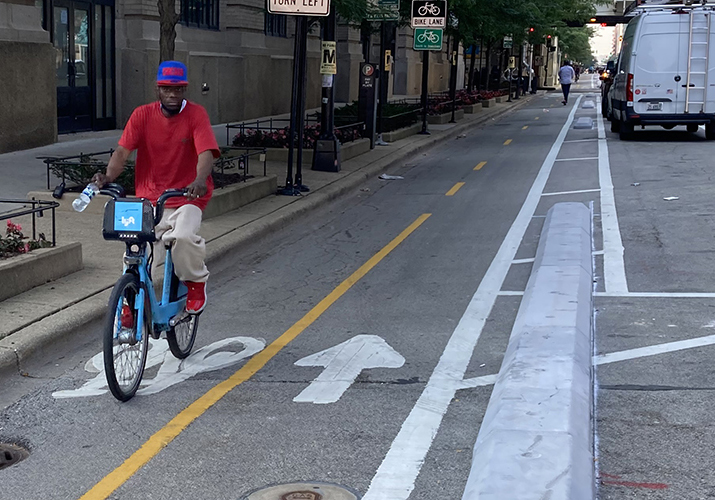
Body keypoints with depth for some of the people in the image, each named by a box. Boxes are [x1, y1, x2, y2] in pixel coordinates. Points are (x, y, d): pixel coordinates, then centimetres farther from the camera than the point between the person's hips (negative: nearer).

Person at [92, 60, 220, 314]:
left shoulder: (196, 114, -6)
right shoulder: (143, 115, 0)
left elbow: (206, 153, -20)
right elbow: (123, 150, -8)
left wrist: (200, 180, -41)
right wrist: (108, 176, -29)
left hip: (186, 198, -2)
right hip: (149, 200, 3)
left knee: (184, 237, -31)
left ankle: (196, 283, -2)